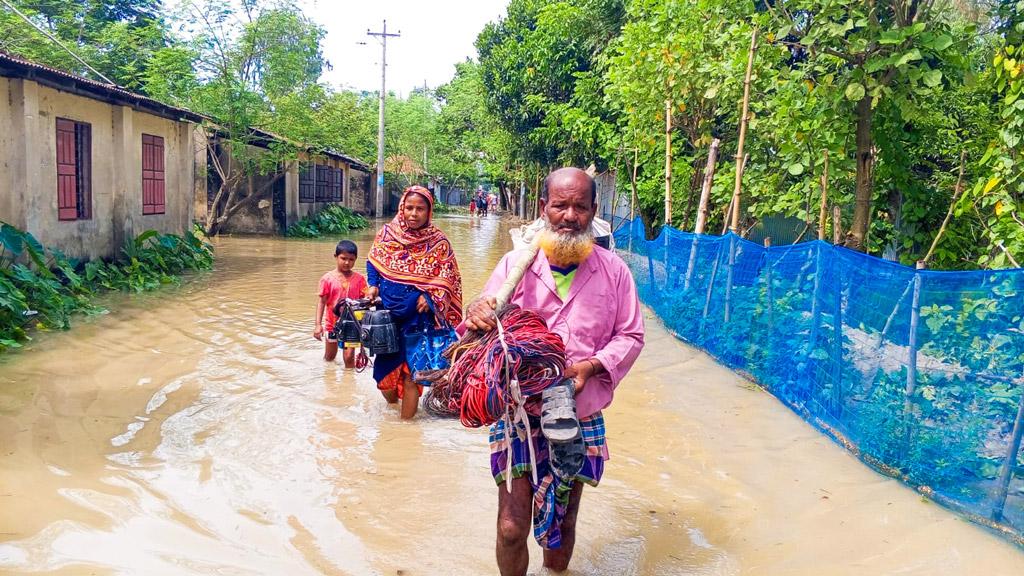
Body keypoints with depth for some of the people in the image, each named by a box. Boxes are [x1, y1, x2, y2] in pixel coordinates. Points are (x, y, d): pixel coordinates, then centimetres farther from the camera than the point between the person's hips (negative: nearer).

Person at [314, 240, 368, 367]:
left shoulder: (359, 279, -6)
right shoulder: (327, 278, -8)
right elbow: (321, 302, -6)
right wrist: (318, 325, -11)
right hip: (332, 323, 1)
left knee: (349, 357, -3)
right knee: (329, 358, 19)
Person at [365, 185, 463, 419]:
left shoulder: (438, 241, -5)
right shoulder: (387, 233, 1)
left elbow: (447, 276, -2)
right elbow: (372, 263, 12)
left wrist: (430, 296, -17)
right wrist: (373, 285, -5)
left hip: (418, 313, -3)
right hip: (386, 311, 3)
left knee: (410, 371, -1)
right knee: (384, 367, 14)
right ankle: (391, 404, 44)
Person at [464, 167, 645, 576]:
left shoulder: (613, 270, -1)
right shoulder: (515, 264, -3)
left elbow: (630, 335, 4)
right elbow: (483, 330, -3)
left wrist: (591, 366, -14)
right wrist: (476, 315, -27)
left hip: (581, 417, 2)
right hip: (519, 412, -1)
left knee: (563, 522, 17)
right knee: (512, 526, -1)